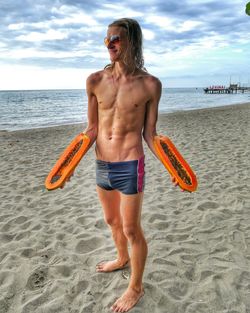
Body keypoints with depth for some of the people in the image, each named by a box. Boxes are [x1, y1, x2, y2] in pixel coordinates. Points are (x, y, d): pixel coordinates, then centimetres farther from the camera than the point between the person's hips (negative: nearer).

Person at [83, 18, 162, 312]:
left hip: (130, 167, -4)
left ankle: (136, 287, 32)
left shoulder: (150, 84, -7)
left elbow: (149, 134, -1)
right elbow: (92, 128, 6)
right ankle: (122, 259, 53)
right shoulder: (95, 80, 0)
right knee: (112, 221, 23)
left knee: (131, 230, 7)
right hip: (101, 166, 5)